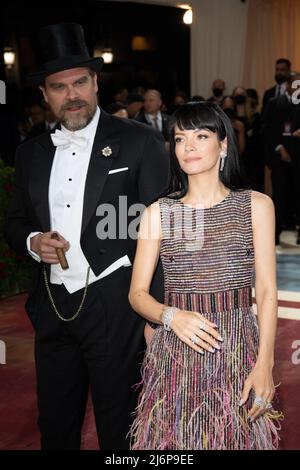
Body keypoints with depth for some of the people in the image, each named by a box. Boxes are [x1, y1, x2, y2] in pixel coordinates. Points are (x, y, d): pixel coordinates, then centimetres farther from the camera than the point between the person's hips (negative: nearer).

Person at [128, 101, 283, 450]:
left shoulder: (256, 206, 1)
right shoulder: (158, 212, 2)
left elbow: (266, 291, -2)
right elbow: (137, 294, 4)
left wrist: (264, 365, -11)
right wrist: (171, 316, -17)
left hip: (239, 352, 0)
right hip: (175, 353, 1)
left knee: (238, 439, 9)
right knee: (177, 438, 9)